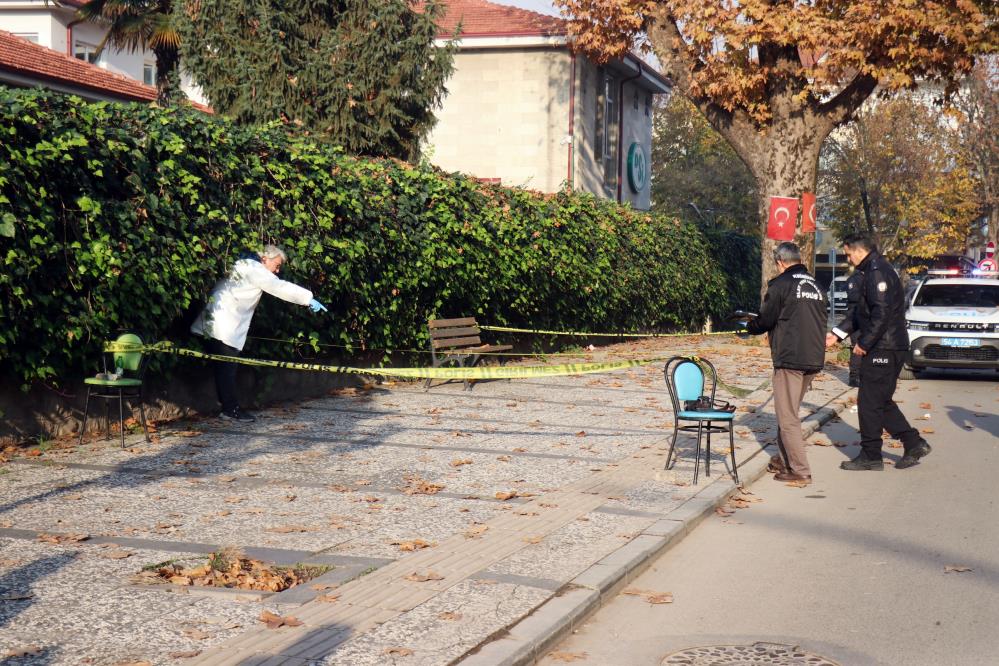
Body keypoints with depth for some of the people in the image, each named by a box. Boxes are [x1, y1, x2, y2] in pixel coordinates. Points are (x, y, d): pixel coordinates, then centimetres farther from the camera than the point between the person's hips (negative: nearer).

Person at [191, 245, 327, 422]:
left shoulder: (245, 263, 20)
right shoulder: (254, 269, -11)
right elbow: (280, 287, -15)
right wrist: (308, 298, -15)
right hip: (224, 326, -10)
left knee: (223, 368, 11)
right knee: (227, 367, -5)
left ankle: (228, 407, 15)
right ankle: (231, 409, -2)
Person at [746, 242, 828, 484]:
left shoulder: (781, 284, -7)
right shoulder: (816, 286, 15)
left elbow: (765, 320, -6)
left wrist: (749, 326, 17)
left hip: (789, 359, -8)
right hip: (814, 360, 8)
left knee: (787, 417, -3)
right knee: (791, 412, 19)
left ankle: (799, 470, -6)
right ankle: (788, 460, 25)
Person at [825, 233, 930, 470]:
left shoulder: (878, 273, -15)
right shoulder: (875, 271, 18)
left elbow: (881, 313, -24)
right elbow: (863, 312, 24)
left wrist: (864, 343, -19)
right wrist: (837, 335, 20)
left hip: (883, 350, -10)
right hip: (888, 348, 10)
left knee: (870, 402, -2)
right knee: (882, 402, 14)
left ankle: (870, 455, 5)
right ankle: (914, 444, 15)